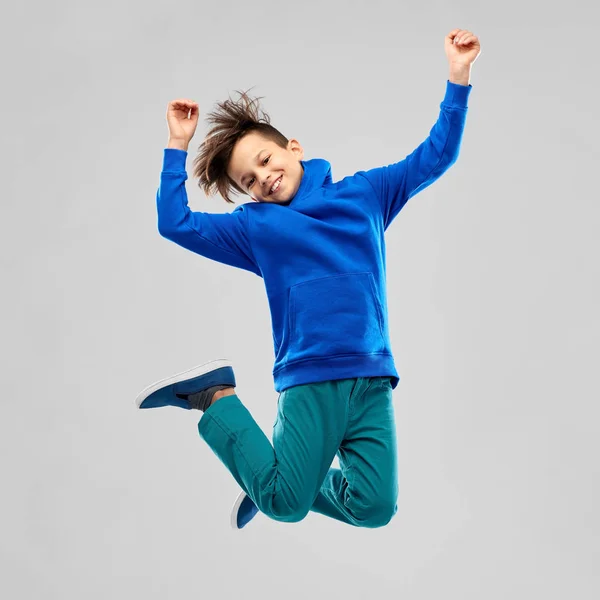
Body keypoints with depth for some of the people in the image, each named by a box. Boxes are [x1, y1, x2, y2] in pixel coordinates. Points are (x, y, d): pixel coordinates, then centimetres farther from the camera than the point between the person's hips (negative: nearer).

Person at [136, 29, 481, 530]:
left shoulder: (366, 192, 15)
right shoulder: (254, 226, 11)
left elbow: (434, 158, 13)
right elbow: (174, 223, 8)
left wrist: (459, 81, 5)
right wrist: (178, 146, 6)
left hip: (373, 379, 2)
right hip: (309, 380, -2)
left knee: (375, 508, -9)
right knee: (286, 505, -11)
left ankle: (296, 476, 19)